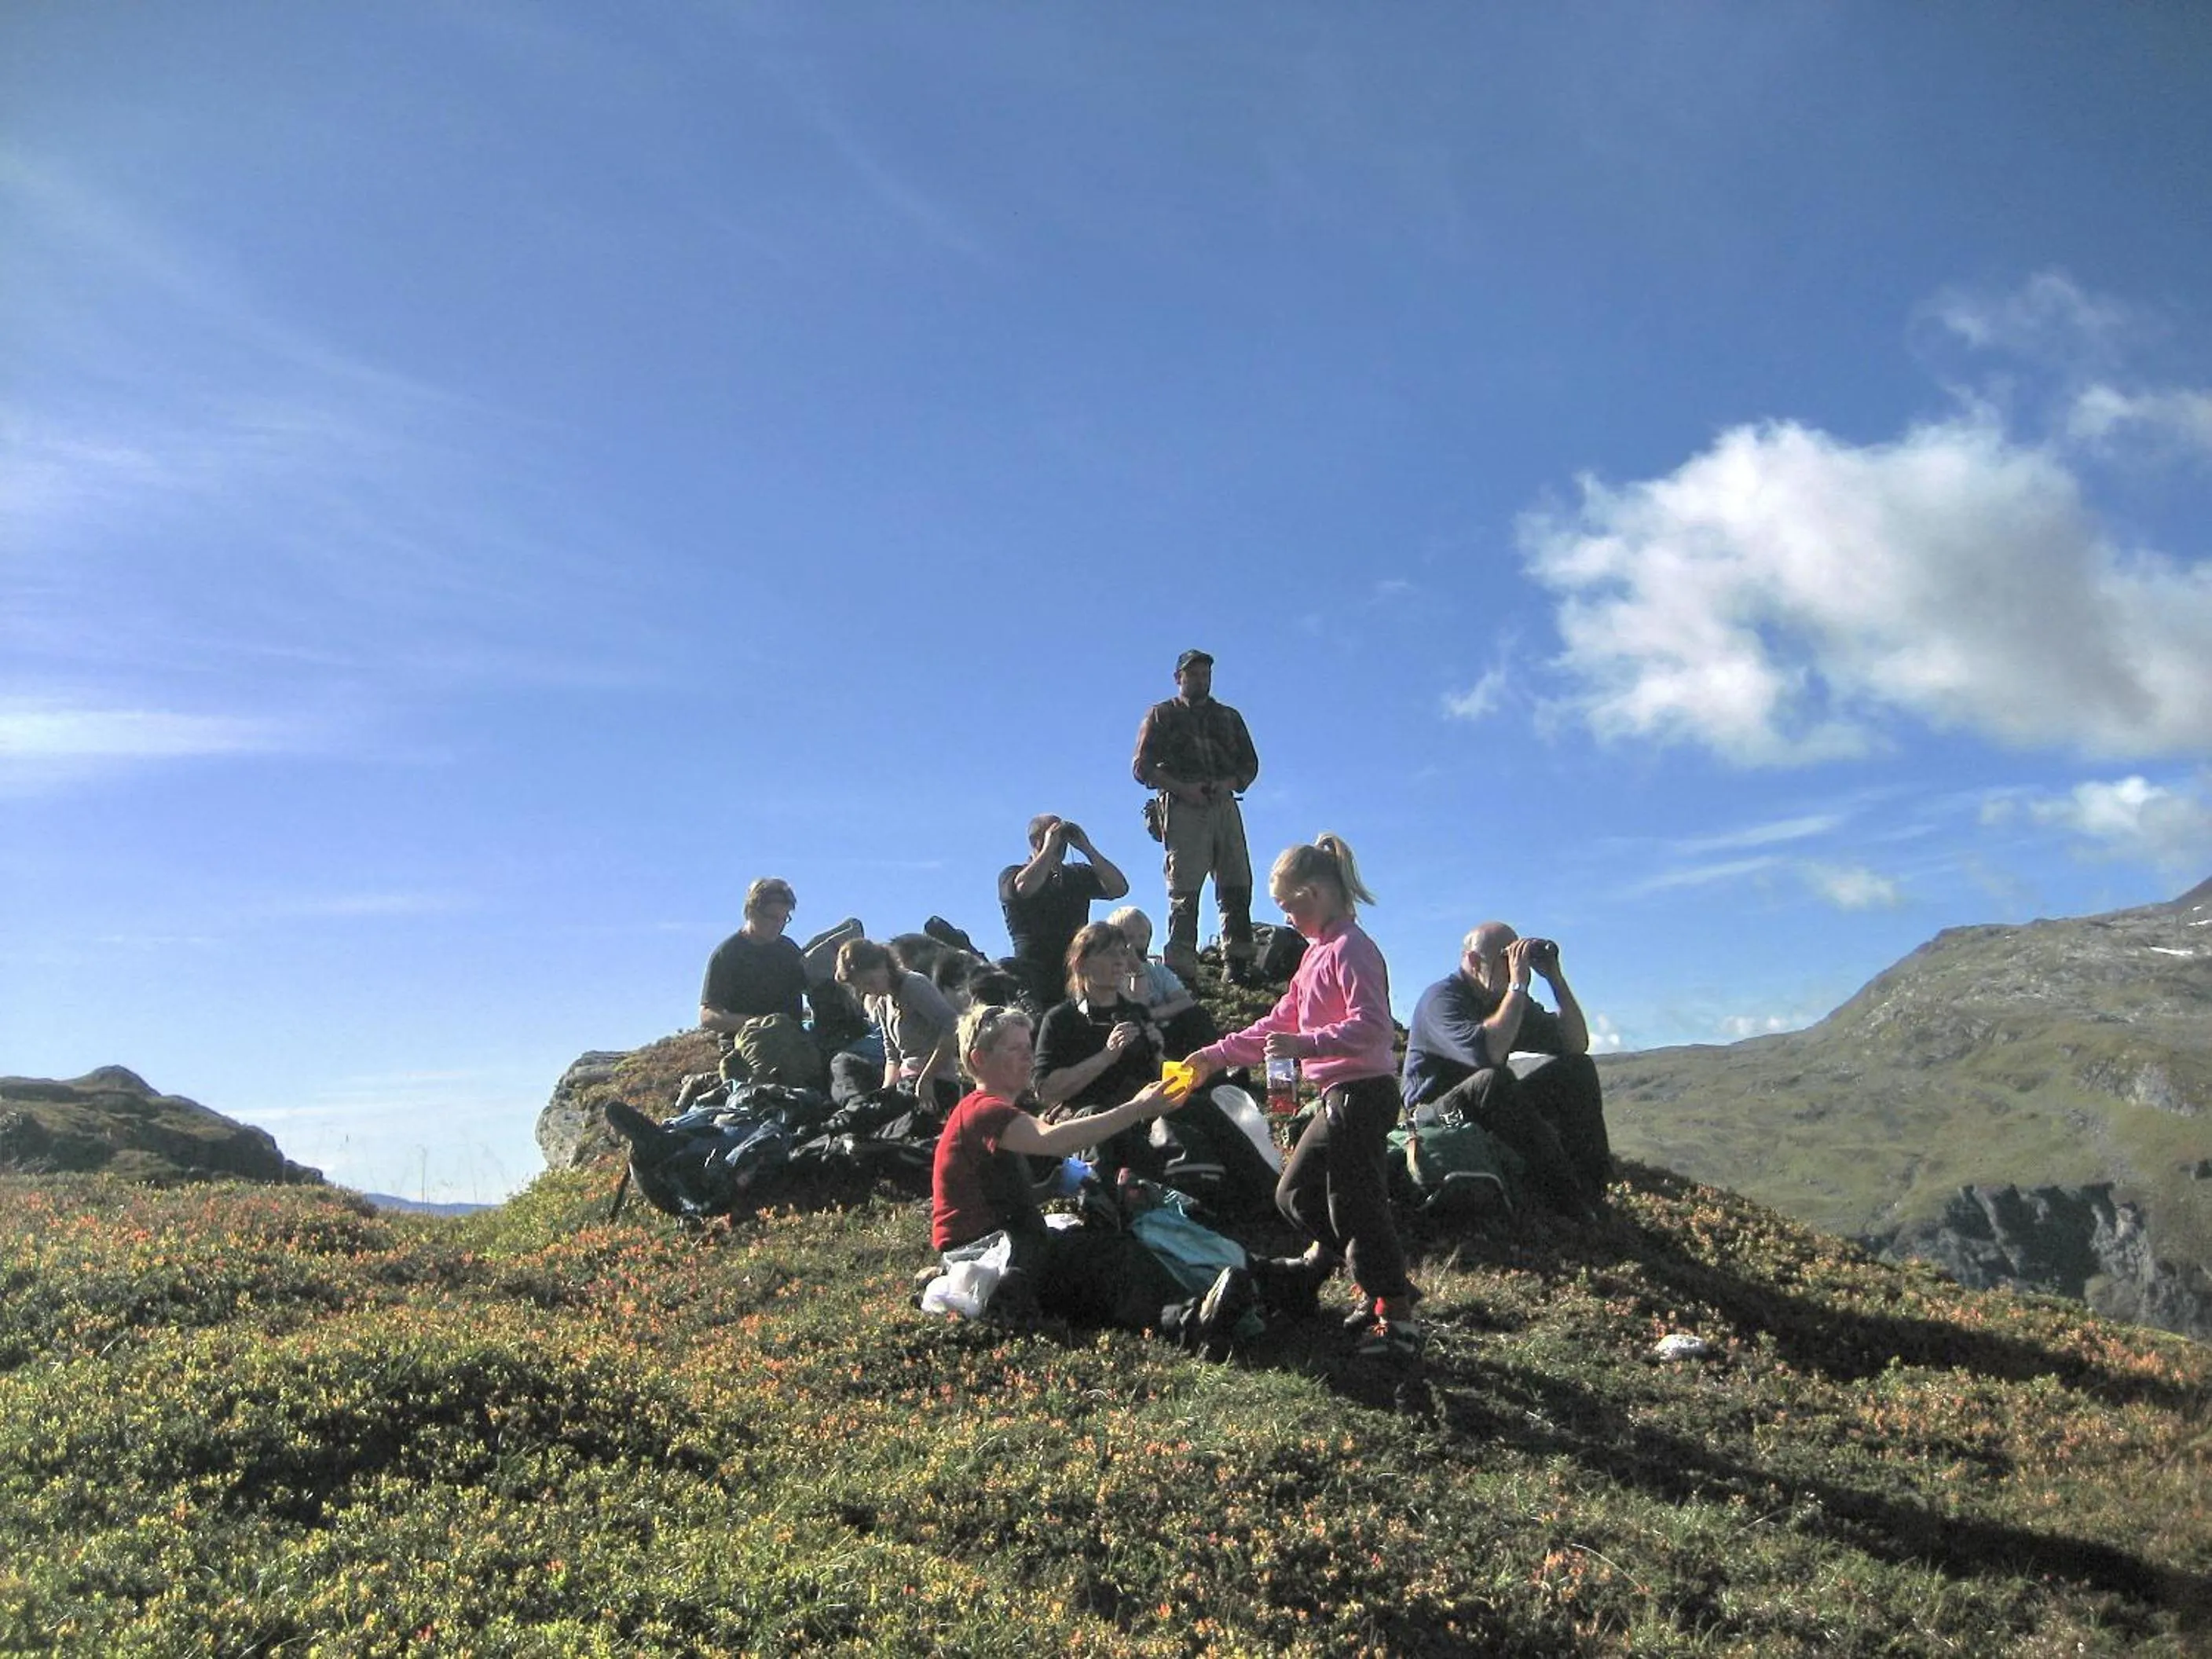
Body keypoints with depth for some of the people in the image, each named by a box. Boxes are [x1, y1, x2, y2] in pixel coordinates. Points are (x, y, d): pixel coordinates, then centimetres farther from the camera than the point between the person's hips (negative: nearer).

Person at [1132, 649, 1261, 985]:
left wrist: (1230, 783, -4)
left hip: (1224, 805, 4)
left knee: (1237, 887, -4)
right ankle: (1181, 970, -13)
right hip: (1183, 807, -4)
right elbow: (1142, 766, 4)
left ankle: (1238, 966, -1)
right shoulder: (1161, 715, 14)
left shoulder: (1229, 717, 24)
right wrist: (1182, 788, -10)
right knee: (1184, 892, -9)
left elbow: (1250, 764, 19)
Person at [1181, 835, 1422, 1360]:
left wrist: (1305, 1044, -34)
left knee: (1355, 1204, -6)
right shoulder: (1319, 952, 17)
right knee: (1295, 1193, 16)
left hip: (1362, 1093, -11)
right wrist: (1215, 1056, 17)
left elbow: (1369, 1025, -26)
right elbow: (1278, 1023, 20)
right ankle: (1376, 1283, 23)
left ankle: (1396, 1316, 5)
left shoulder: (1349, 948, -14)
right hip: (1339, 1098, 11)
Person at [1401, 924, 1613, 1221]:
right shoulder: (1441, 998, -15)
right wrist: (1518, 985, -27)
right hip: (1437, 1115, -8)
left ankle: (1593, 1191, -13)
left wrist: (1555, 976, -4)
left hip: (1494, 1113, 8)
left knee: (1578, 1068, -2)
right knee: (1491, 1080, -38)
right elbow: (1485, 1052, -34)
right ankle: (1568, 1200, -35)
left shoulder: (1508, 1000, 9)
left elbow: (1576, 1044, 5)